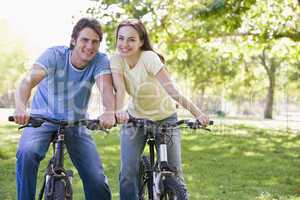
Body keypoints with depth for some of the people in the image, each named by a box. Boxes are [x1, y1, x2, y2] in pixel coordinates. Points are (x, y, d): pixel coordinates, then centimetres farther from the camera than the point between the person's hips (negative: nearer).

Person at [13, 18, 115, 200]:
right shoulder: (54, 54, -19)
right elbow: (29, 80, -32)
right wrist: (21, 107, -53)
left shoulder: (100, 60, -14)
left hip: (76, 124, 2)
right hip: (43, 119, -1)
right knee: (27, 153, -32)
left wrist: (109, 112, -53)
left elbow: (106, 87, -31)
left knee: (98, 181, -9)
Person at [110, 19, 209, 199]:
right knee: (128, 172, -11)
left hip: (165, 118, -2)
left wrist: (198, 113, -44)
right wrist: (119, 111, -51)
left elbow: (173, 91, -32)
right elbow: (120, 90, -30)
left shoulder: (149, 57, -25)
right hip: (135, 119, 2)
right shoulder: (116, 60, -15)